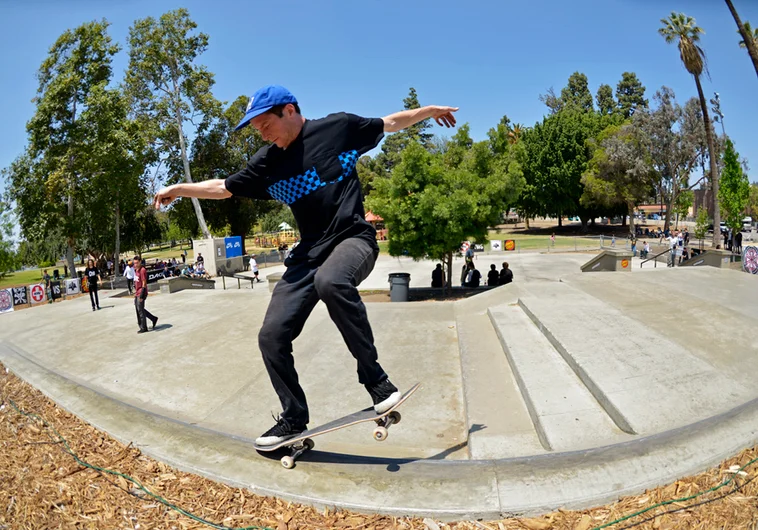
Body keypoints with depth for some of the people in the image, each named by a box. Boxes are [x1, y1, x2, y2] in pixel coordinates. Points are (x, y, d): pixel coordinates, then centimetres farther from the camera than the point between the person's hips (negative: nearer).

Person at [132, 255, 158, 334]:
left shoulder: (142, 270, -16)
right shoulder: (135, 270, 10)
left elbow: (144, 283, -18)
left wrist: (142, 295, -21)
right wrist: (136, 291, 21)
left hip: (141, 293, -9)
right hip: (137, 293, 9)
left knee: (140, 310, -3)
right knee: (138, 309, 15)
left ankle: (143, 328, 8)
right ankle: (153, 318, 27)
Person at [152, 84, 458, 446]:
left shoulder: (339, 127, -1)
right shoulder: (267, 162, 6)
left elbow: (390, 123, 13)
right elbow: (223, 188, 18)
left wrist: (430, 110, 22)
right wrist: (177, 188, 14)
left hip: (353, 238, -4)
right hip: (309, 252, 5)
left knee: (331, 281, -40)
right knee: (272, 335, -4)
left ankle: (375, 378, -22)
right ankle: (294, 418, 17)